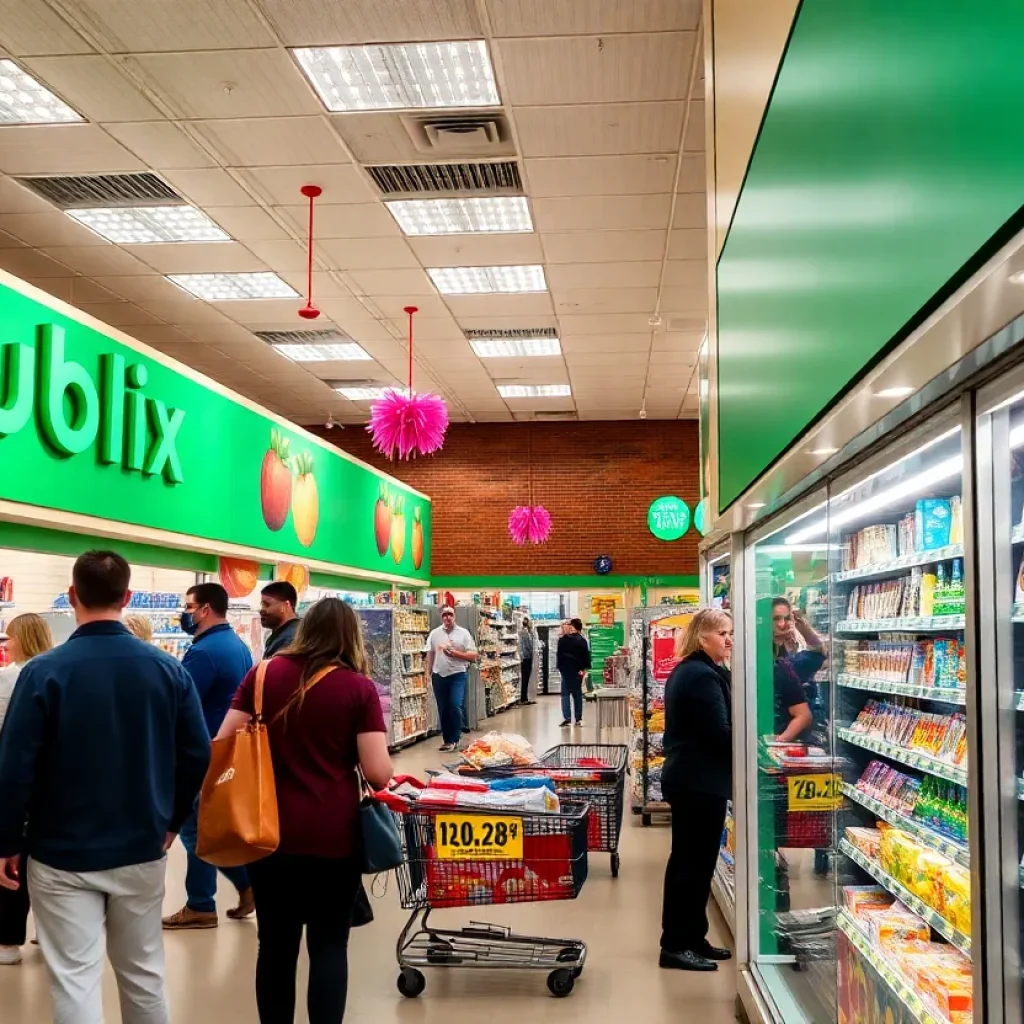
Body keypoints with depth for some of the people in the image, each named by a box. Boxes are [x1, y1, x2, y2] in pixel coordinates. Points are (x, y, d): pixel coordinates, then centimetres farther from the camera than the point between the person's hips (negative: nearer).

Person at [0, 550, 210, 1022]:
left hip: (63, 855, -3)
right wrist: (170, 820, 12)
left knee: (75, 981, 4)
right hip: (143, 850, 3)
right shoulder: (168, 669, -4)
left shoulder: (43, 671, -14)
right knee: (144, 974, 18)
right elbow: (197, 754, -1)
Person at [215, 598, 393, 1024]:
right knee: (329, 945, 9)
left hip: (269, 830, 3)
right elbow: (378, 773, -11)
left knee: (275, 944, 15)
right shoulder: (359, 688, -6)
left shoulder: (264, 674, 1)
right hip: (333, 836, -3)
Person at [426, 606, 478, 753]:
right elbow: (429, 655, 11)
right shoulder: (434, 634, 6)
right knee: (443, 710, 7)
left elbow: (473, 655, -2)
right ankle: (447, 740, 18)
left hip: (457, 675, -2)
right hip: (439, 675, 3)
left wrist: (456, 654, -14)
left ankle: (455, 739, 3)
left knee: (455, 706, -13)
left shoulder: (464, 633, 0)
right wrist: (429, 674, 7)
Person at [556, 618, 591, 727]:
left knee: (565, 693, 0)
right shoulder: (583, 640, 1)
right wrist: (584, 669, 3)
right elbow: (586, 656, -1)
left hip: (566, 669, -3)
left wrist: (560, 667, 4)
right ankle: (578, 719, 10)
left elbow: (559, 654, -3)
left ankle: (567, 718, -10)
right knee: (578, 693, 10)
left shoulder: (564, 639, -7)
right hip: (578, 670, 3)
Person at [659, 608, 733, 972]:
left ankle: (690, 938, 24)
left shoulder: (685, 671, 15)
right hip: (701, 782, -11)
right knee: (695, 862, -3)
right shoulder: (704, 676, -18)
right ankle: (677, 945, 4)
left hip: (686, 777, 11)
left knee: (689, 859, 15)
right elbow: (721, 734, -22)